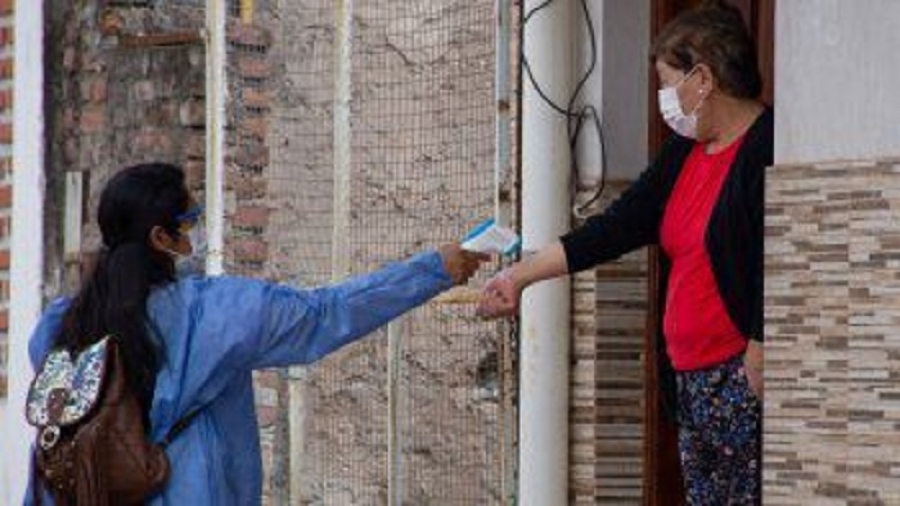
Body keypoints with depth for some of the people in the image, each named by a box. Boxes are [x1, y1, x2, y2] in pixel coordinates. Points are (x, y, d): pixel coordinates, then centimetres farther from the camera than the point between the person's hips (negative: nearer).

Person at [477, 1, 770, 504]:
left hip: (745, 376, -9)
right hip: (691, 381, 9)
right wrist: (520, 275, 14)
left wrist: (758, 364, -18)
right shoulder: (684, 153, 16)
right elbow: (617, 227, 16)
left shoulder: (767, 147, -11)